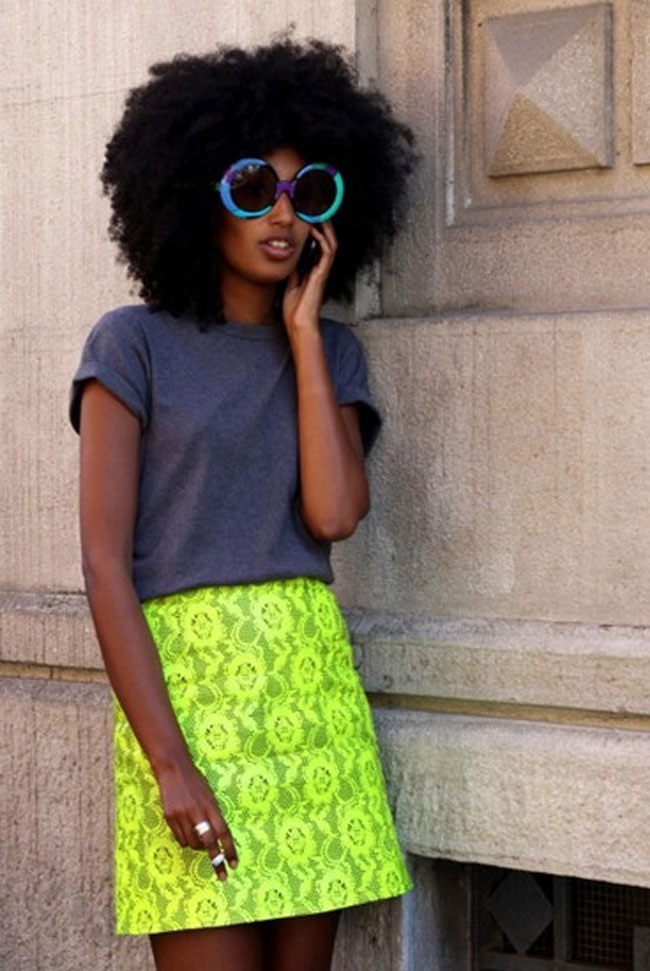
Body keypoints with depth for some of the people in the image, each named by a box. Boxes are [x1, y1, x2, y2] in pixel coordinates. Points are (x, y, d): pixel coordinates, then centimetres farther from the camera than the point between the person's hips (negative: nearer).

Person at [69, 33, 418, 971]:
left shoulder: (333, 352, 14)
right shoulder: (135, 344, 1)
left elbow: (334, 514, -5)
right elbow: (105, 561, -6)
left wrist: (303, 332, 0)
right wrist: (168, 761, -14)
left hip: (314, 679, 4)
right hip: (184, 677, -4)